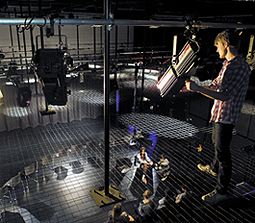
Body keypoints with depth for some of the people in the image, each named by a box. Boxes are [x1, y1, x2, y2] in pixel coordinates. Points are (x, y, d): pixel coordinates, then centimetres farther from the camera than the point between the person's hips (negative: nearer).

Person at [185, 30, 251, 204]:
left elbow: (225, 96, -31)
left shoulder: (241, 67, -24)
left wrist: (197, 89, -31)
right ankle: (214, 168, 52)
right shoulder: (228, 64, 8)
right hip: (219, 113, 10)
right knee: (217, 142, 27)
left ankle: (222, 191, 12)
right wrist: (194, 87, 10)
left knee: (222, 150, -2)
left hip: (227, 116, -10)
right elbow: (215, 86, 15)